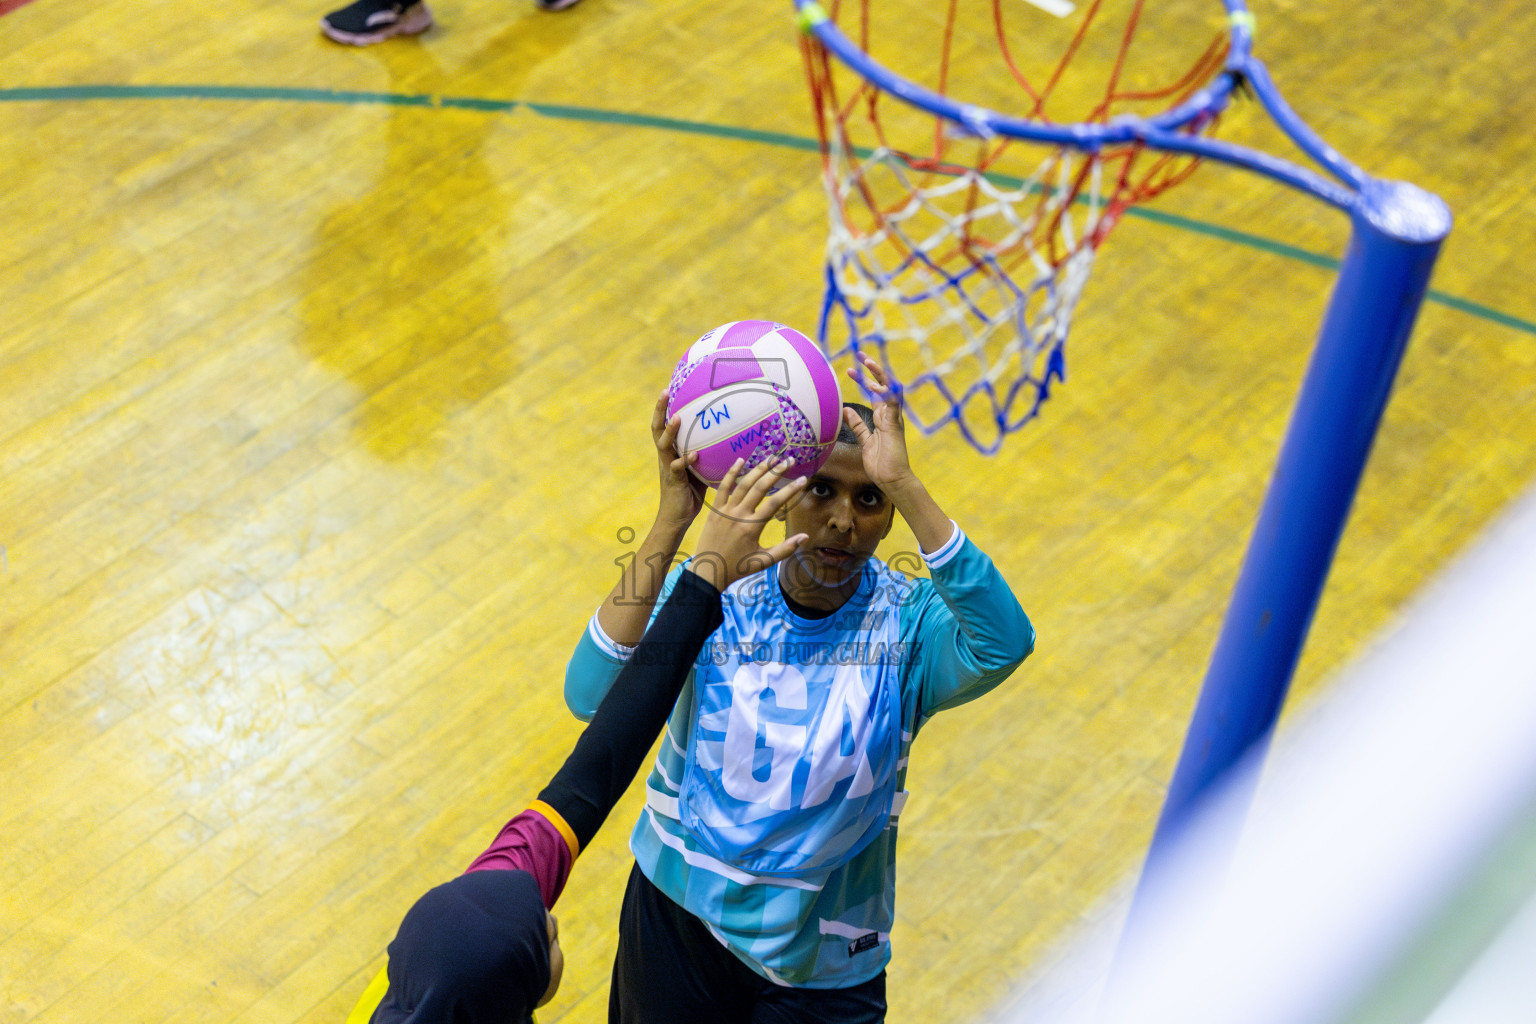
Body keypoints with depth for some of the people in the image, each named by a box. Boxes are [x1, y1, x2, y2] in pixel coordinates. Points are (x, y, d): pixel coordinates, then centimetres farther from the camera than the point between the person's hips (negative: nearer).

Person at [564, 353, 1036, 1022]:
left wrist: (902, 484, -42)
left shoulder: (909, 623, -16)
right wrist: (672, 521, -38)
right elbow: (591, 696, -30)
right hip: (679, 924, 1)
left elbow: (1003, 644, -39)